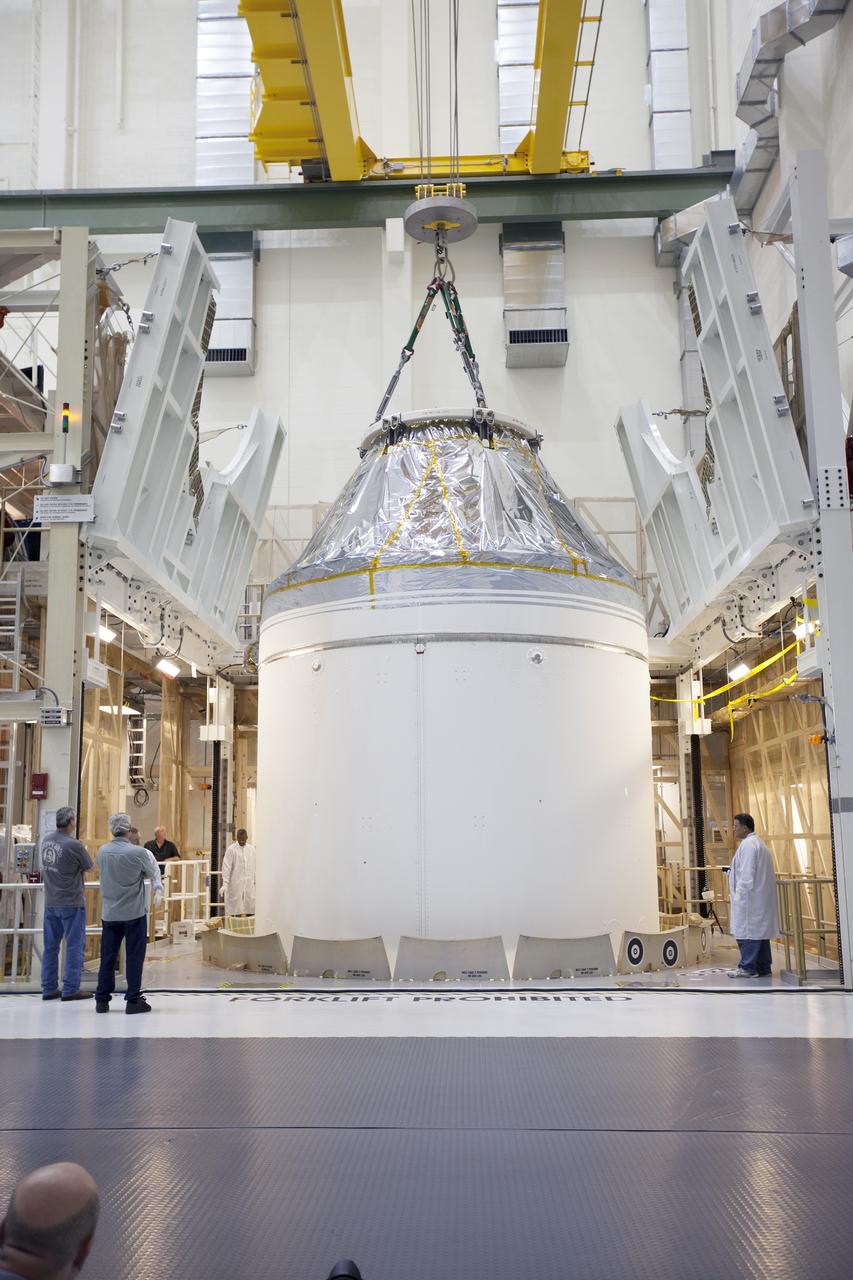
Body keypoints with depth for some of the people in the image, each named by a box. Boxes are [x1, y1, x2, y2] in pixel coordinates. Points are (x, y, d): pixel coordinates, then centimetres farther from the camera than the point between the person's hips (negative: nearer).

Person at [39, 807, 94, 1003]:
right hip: (71, 903, -7)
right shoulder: (74, 845, -18)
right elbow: (90, 867, -4)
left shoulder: (46, 840, 2)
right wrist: (84, 852, 14)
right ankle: (71, 989, 2)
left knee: (51, 945, 11)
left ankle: (49, 988, 16)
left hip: (50, 902, 7)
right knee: (74, 945, 1)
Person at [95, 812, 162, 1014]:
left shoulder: (102, 852, -1)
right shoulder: (138, 853, -15)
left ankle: (102, 1000, 15)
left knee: (108, 957, 11)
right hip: (134, 913, -4)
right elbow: (153, 874, 0)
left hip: (109, 913, 4)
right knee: (134, 958, 3)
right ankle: (133, 1001, 6)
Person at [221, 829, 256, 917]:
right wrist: (225, 884, -14)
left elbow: (254, 867, 14)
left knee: (251, 911, 0)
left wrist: (256, 882, 9)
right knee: (236, 910, -2)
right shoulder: (231, 849, -2)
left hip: (249, 885, 3)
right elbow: (226, 867, -7)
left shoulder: (251, 849, 10)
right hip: (236, 885, -3)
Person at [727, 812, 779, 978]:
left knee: (746, 932, -7)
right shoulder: (757, 842, 18)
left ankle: (748, 968, -6)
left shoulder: (748, 845, -15)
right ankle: (763, 967, 14)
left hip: (749, 896, -10)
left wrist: (739, 894, -19)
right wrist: (732, 870, 17)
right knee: (759, 932, 11)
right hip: (760, 897, 10)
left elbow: (747, 874, -20)